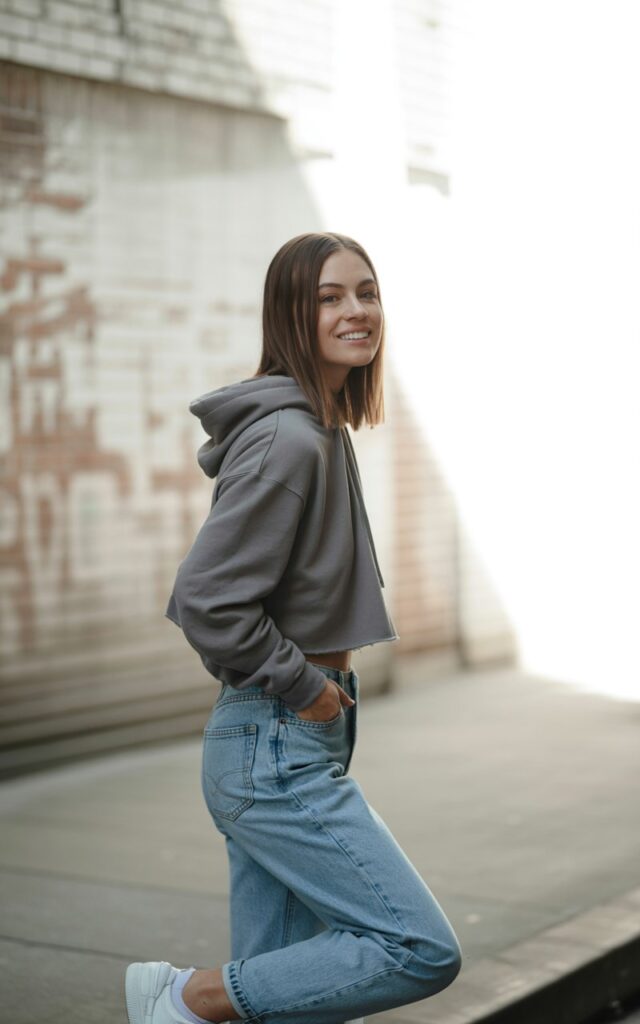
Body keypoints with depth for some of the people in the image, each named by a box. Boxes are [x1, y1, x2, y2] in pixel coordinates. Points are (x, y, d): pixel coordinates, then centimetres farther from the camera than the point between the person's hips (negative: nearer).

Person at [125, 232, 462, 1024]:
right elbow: (205, 601, -24)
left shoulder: (323, 431, 13)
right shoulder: (286, 438, -18)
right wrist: (304, 684, -13)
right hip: (276, 749, -10)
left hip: (294, 744, 10)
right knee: (424, 950, -7)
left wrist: (317, 681, 12)